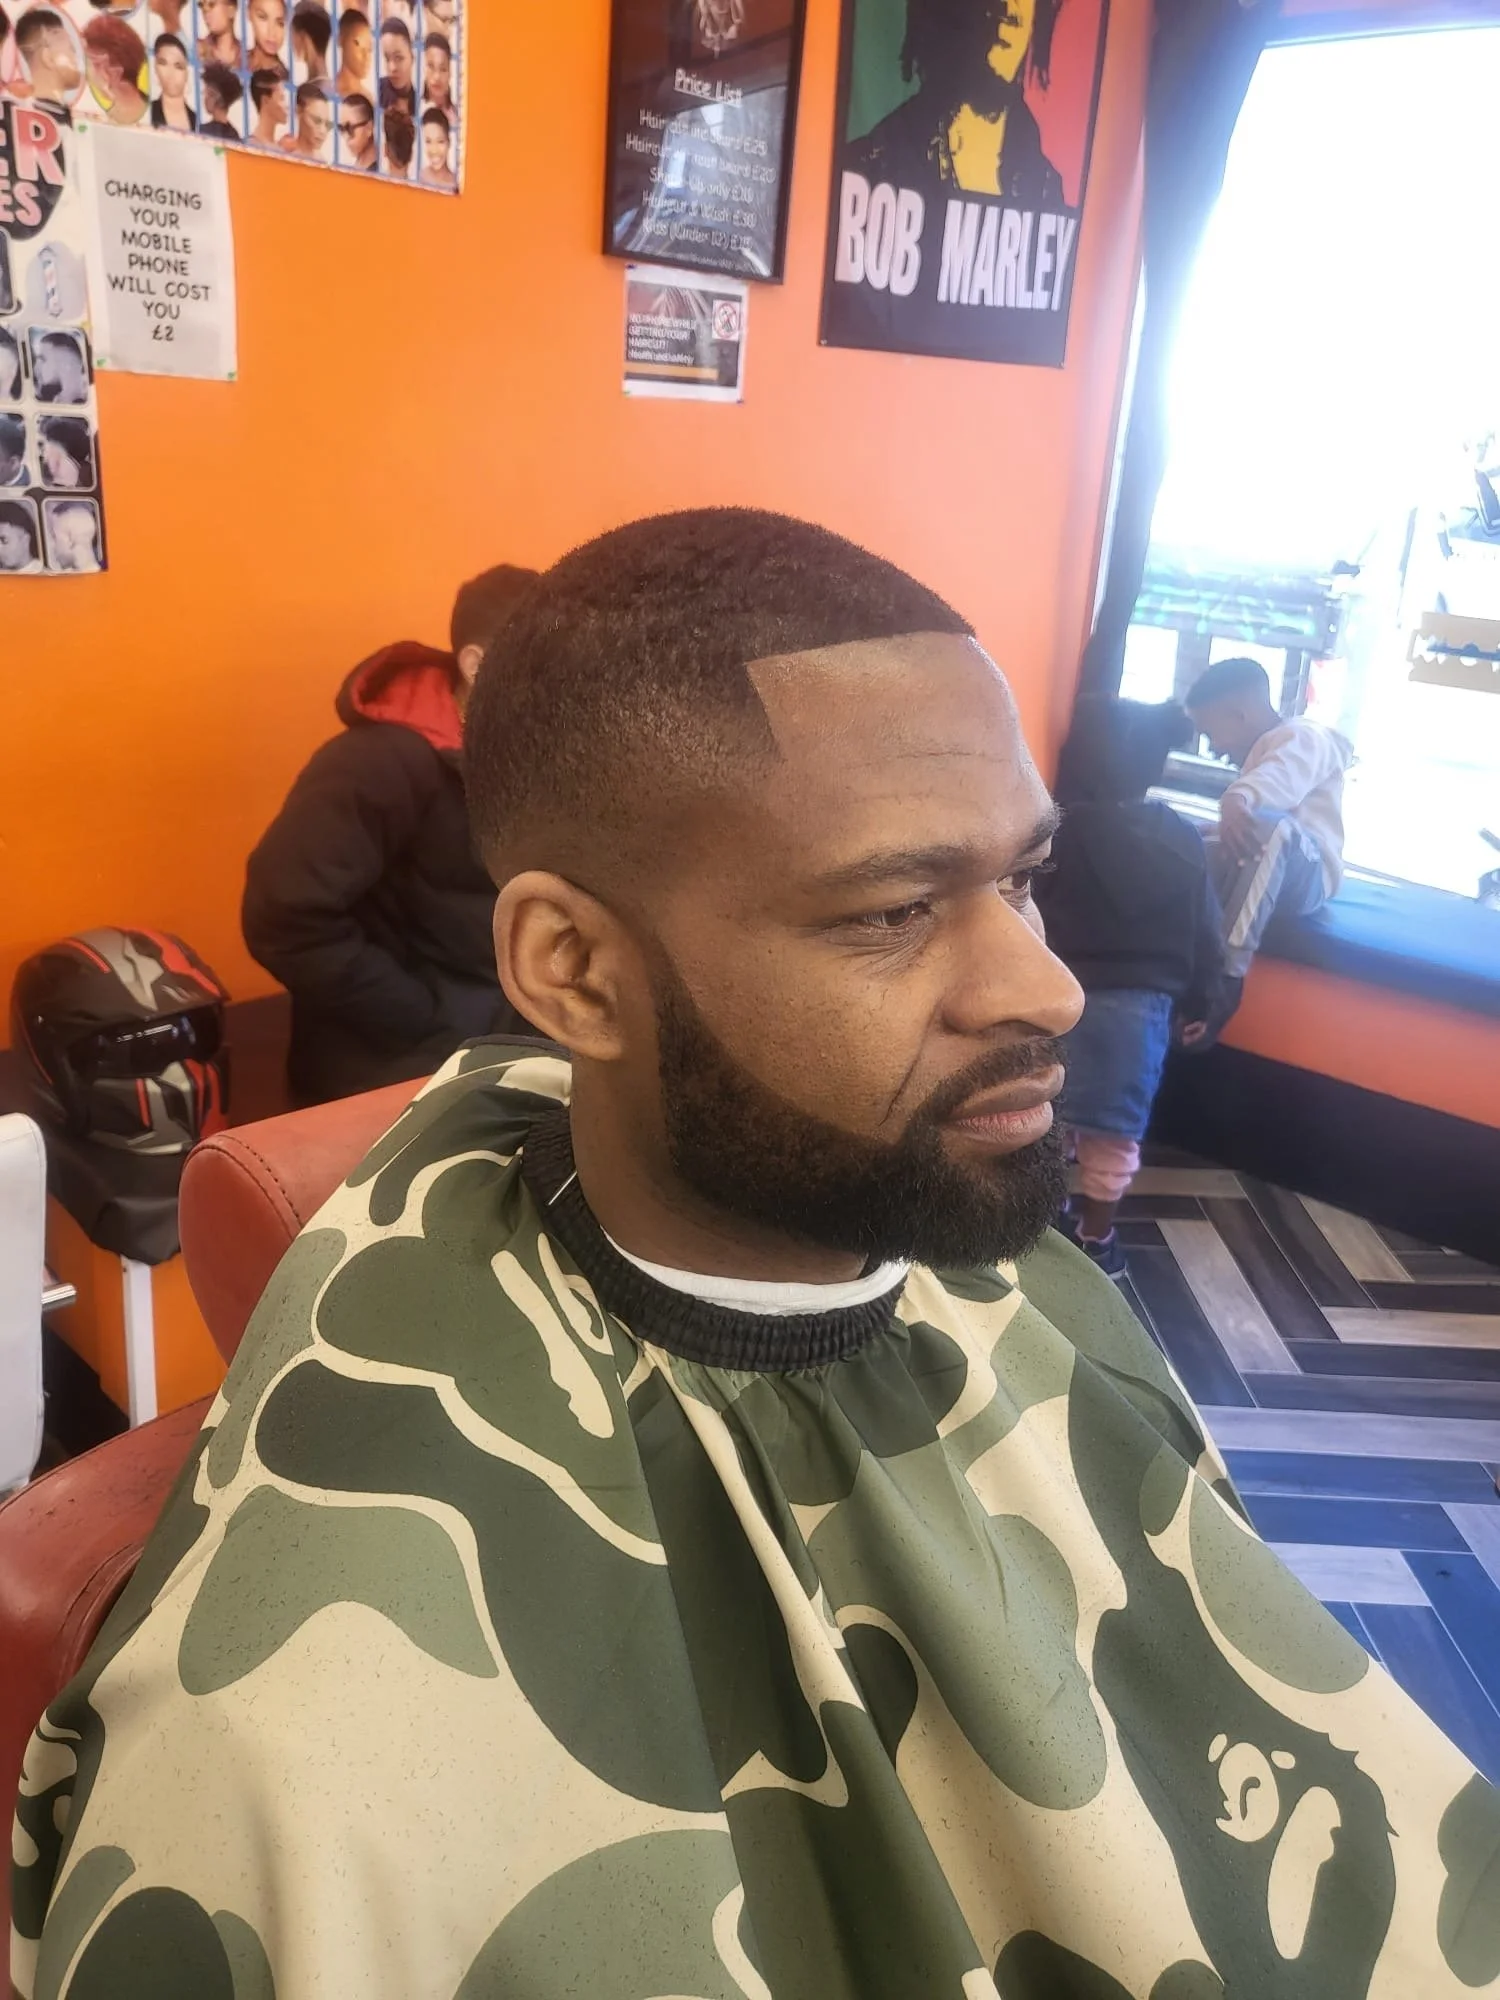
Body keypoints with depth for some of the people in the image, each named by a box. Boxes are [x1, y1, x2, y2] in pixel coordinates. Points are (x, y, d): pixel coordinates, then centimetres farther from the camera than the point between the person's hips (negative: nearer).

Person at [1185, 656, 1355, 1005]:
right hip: (1269, 874, 9)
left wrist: (1237, 800, -52)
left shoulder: (1303, 737, -6)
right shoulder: (1263, 749, 23)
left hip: (1306, 875, -9)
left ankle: (1228, 973, -45)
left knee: (1268, 825, -39)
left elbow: (1280, 776, -32)